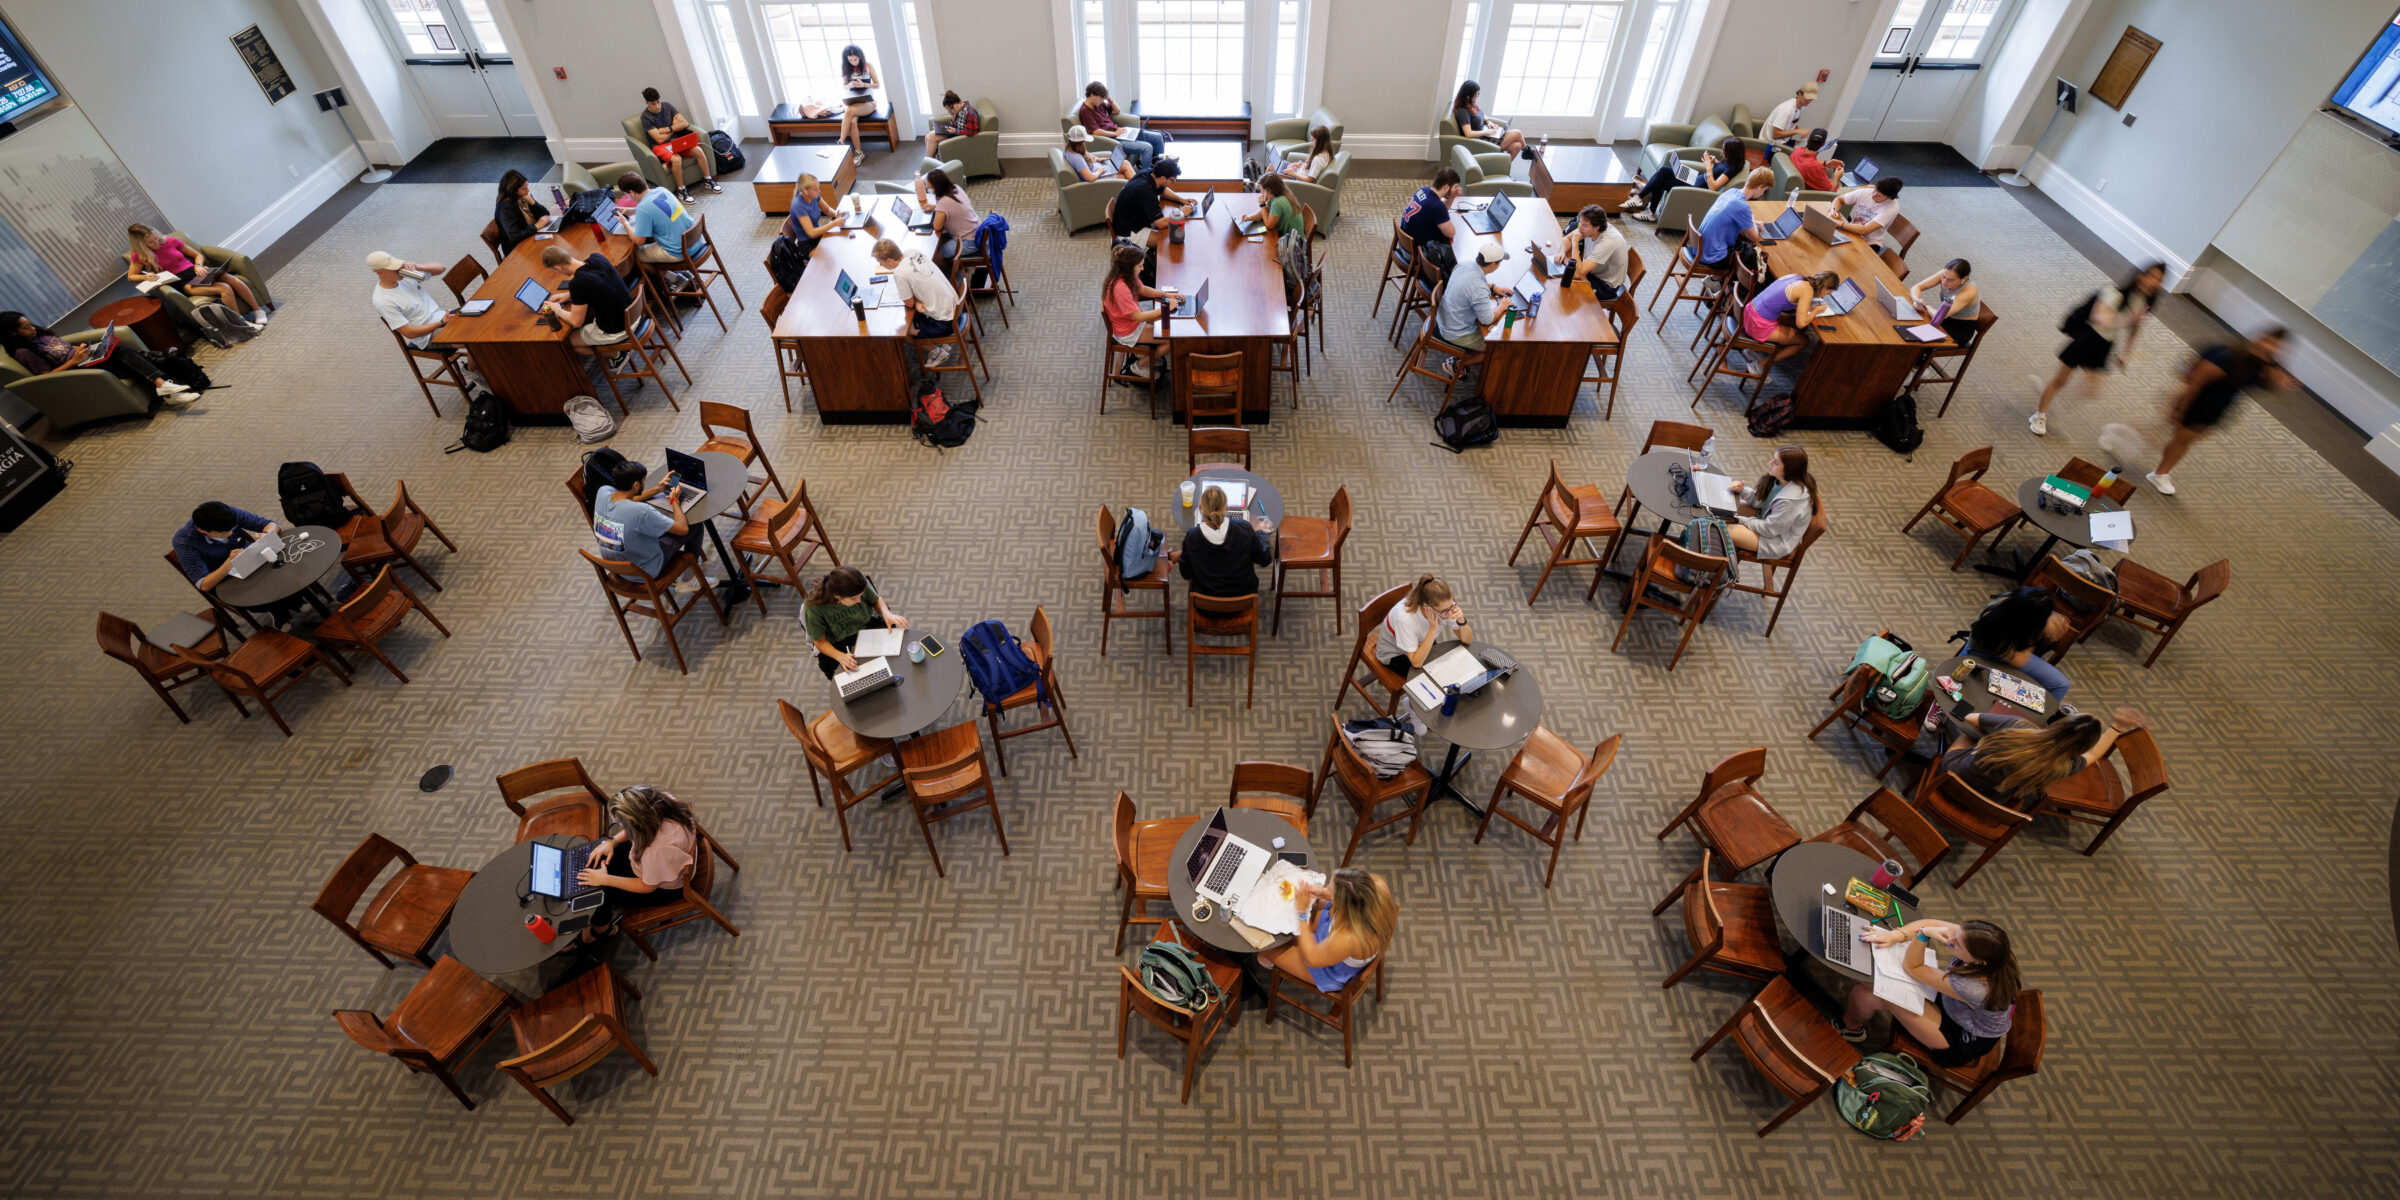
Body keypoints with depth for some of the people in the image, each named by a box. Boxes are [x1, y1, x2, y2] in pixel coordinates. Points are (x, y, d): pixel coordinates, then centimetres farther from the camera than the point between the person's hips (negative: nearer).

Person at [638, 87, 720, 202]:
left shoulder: (667, 106, 4)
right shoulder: (646, 117, -11)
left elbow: (685, 123, 1)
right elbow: (659, 139, -16)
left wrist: (668, 129, -12)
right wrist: (675, 126, -5)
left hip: (676, 140, 5)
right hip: (660, 146, -5)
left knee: (698, 150, -22)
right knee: (676, 159, -37)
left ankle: (708, 181, -6)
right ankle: (681, 191, -22)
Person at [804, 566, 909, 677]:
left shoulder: (860, 585, -25)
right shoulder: (814, 609, -30)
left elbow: (876, 600, -1)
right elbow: (820, 641, -16)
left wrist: (887, 614, -22)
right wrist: (839, 656, -34)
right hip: (838, 644, -3)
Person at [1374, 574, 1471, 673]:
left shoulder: (1446, 605, -25)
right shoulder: (1405, 618, -40)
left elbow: (1467, 641, -14)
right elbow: (1417, 663, -35)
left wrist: (1461, 621, -35)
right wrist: (1433, 628, -41)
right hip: (1394, 654, -6)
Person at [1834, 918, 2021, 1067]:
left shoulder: (1974, 988, -42)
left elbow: (1912, 968, -29)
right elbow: (1933, 924, -11)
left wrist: (1923, 934, -44)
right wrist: (1897, 935, -25)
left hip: (1963, 1041, -7)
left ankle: (1851, 1025, 18)